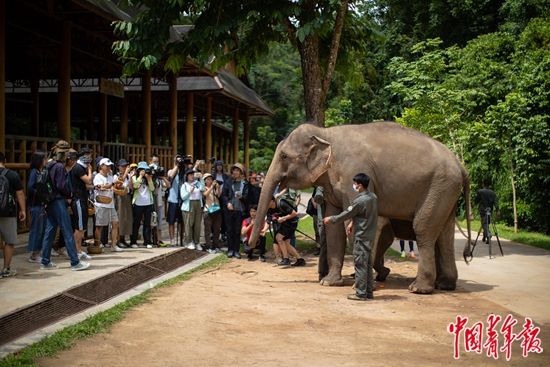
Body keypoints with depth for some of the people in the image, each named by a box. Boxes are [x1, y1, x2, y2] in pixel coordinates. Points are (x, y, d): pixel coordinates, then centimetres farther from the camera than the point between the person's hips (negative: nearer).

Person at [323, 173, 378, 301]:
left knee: (360, 264, -3)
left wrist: (331, 219, 3)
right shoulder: (373, 197, 6)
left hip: (361, 236, -9)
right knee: (367, 264, 14)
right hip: (370, 235, 9)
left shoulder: (360, 201, -20)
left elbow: (346, 214, -11)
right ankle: (369, 291, 18)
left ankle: (361, 293, 0)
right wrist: (353, 222, 19)